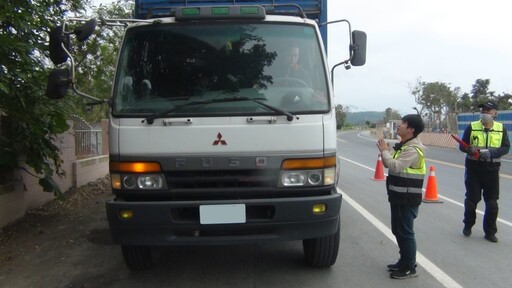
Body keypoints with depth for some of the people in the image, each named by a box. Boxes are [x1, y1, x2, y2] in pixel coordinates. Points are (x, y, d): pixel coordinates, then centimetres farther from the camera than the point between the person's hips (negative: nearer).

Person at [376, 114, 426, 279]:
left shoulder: (413, 149, -19)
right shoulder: (403, 145, 13)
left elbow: (395, 166, -29)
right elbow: (389, 165, 13)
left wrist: (385, 151, -15)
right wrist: (384, 151, -2)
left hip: (407, 198, -10)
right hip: (399, 196, 10)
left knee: (405, 232, -2)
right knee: (398, 230, 17)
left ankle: (410, 268, 8)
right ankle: (404, 262, 29)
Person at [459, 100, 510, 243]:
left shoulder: (501, 128, 1)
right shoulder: (472, 126, -1)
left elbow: (506, 148, -1)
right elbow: (462, 145, 2)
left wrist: (490, 152, -18)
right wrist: (470, 149, -21)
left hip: (492, 169, 1)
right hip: (474, 168, -1)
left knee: (492, 202, 5)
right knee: (472, 199, 7)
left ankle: (490, 231, 18)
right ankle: (468, 225, 28)